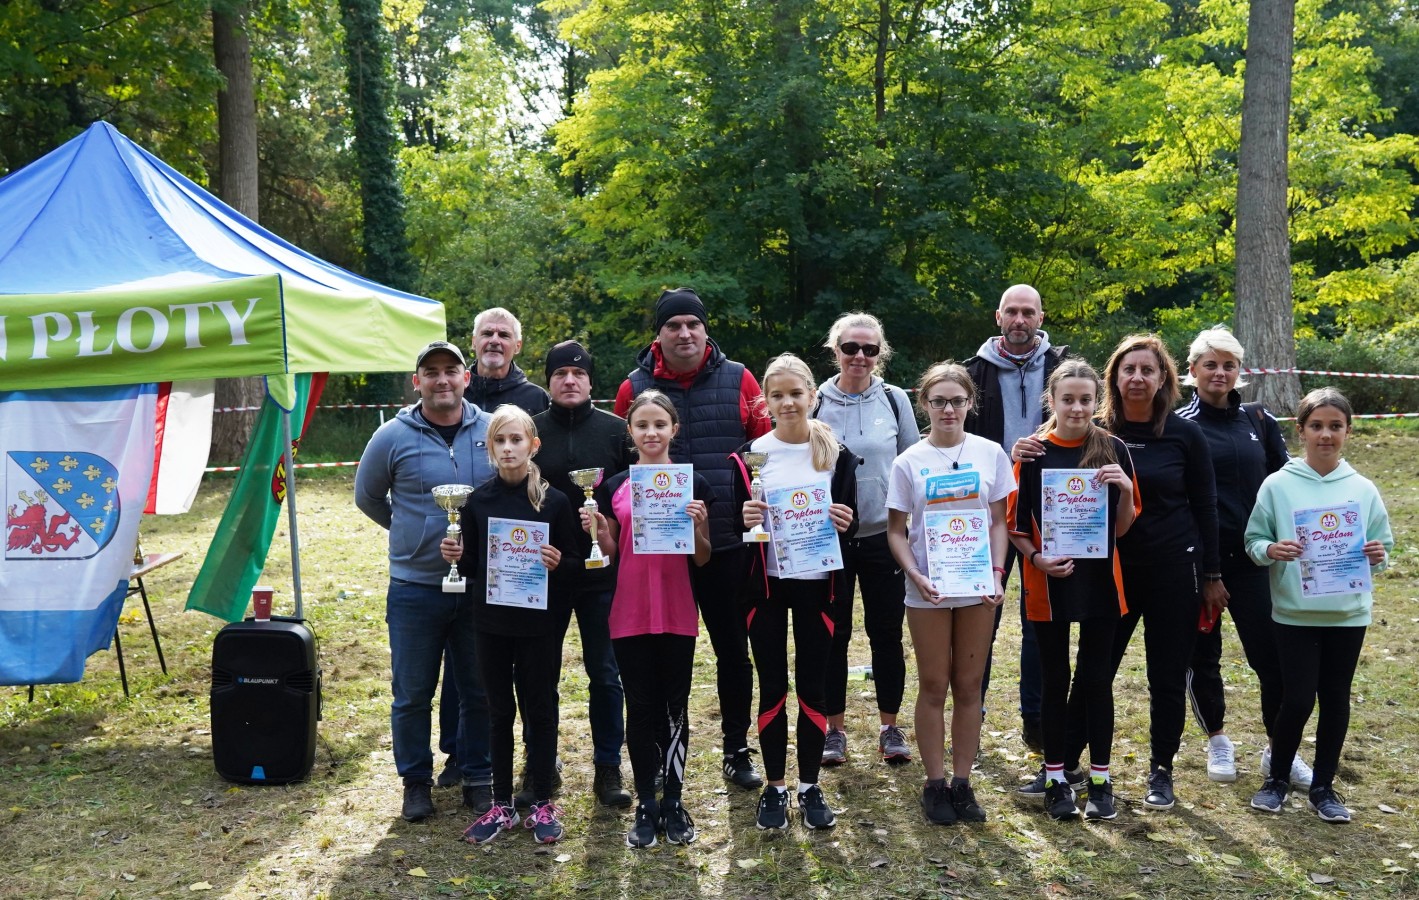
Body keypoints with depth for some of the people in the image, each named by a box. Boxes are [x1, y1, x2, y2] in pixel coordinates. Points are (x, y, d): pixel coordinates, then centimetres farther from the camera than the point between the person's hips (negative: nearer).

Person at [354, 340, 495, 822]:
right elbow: (367, 497, 11)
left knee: (481, 689, 10)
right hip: (415, 587, -1)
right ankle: (416, 781, 23)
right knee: (412, 693, 7)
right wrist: (410, 532, 11)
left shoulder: (493, 431, -1)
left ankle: (478, 777, 25)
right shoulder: (393, 436, -4)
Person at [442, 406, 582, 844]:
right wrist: (456, 557, -13)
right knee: (499, 710, 12)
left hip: (539, 623, -2)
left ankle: (543, 803, 20)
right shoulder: (477, 501, 1)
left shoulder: (554, 502, -6)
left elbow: (576, 562, -1)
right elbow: (471, 565, 8)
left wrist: (559, 563, -21)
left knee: (540, 709, 7)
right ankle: (502, 804, 23)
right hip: (491, 622, 2)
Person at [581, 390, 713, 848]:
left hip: (678, 614, -1)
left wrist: (697, 526, -15)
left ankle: (673, 801, 19)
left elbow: (703, 559, 4)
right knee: (640, 707, 6)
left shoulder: (694, 484, 2)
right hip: (629, 614, 1)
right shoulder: (613, 487, 5)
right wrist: (596, 530, -10)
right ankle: (645, 805, 16)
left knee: (675, 708, 7)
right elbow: (609, 554, 9)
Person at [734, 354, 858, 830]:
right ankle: (774, 788, 18)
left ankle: (810, 787, 20)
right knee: (772, 687, 6)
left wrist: (844, 523, -18)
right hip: (765, 585, 0)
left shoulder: (837, 455, 1)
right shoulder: (750, 455, 0)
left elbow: (851, 523, 5)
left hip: (817, 584, 0)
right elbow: (734, 525, 2)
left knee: (812, 686, 6)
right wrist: (745, 520, -20)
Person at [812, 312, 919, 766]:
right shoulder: (816, 402, -1)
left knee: (886, 633, 7)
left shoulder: (895, 400, 1)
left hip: (884, 535, 1)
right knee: (833, 634, 7)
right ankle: (834, 729, 19)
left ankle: (889, 728, 20)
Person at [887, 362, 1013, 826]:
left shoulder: (990, 453, 1)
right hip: (927, 590, -1)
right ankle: (935, 784, 16)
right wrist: (915, 575, -14)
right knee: (934, 686, 6)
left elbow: (999, 521, 5)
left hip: (978, 587, 1)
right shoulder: (909, 462, -2)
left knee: (968, 685, 8)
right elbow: (896, 530, 0)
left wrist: (997, 573, -7)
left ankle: (962, 782, 18)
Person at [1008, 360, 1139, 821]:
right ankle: (1055, 779, 19)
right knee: (1055, 682, 8)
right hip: (1048, 584, -1)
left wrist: (1125, 488, -15)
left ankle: (1100, 780, 19)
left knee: (1096, 679, 7)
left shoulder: (1113, 449, 0)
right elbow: (1015, 523, 1)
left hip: (1100, 581, 1)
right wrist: (1036, 557, -16)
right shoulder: (1033, 453, -4)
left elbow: (1123, 526, 3)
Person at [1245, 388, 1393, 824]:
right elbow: (1253, 541, -3)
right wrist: (1270, 550, -23)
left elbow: (1382, 545, 7)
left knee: (1336, 700, 10)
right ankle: (1277, 778, 20)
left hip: (1349, 614, 2)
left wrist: (1378, 555, -14)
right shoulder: (1278, 485, -5)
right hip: (1295, 613, -2)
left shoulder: (1363, 490, 1)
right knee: (1297, 699, -2)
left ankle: (1323, 786, 23)